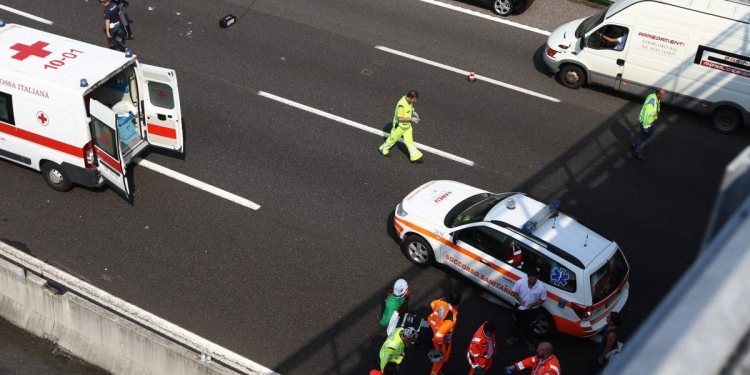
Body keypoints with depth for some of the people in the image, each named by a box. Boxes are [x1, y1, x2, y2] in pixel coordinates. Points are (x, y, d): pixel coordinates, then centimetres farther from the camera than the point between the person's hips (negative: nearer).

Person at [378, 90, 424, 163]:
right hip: (399, 126, -7)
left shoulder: (409, 100, -10)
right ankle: (383, 149, 42)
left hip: (407, 125, 7)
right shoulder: (401, 105, -36)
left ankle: (415, 157, 21)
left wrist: (413, 112, -6)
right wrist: (412, 119, -29)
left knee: (409, 140, 14)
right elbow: (400, 118, -32)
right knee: (393, 138, 17)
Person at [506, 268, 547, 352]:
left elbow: (543, 299, -12)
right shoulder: (520, 282, -25)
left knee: (529, 326, 18)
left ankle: (530, 342, 45)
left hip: (532, 310, -2)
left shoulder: (541, 288, -28)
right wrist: (519, 300, -23)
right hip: (519, 307, 2)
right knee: (516, 323, 26)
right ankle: (514, 336, 55)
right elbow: (514, 292, -8)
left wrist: (533, 304, -25)